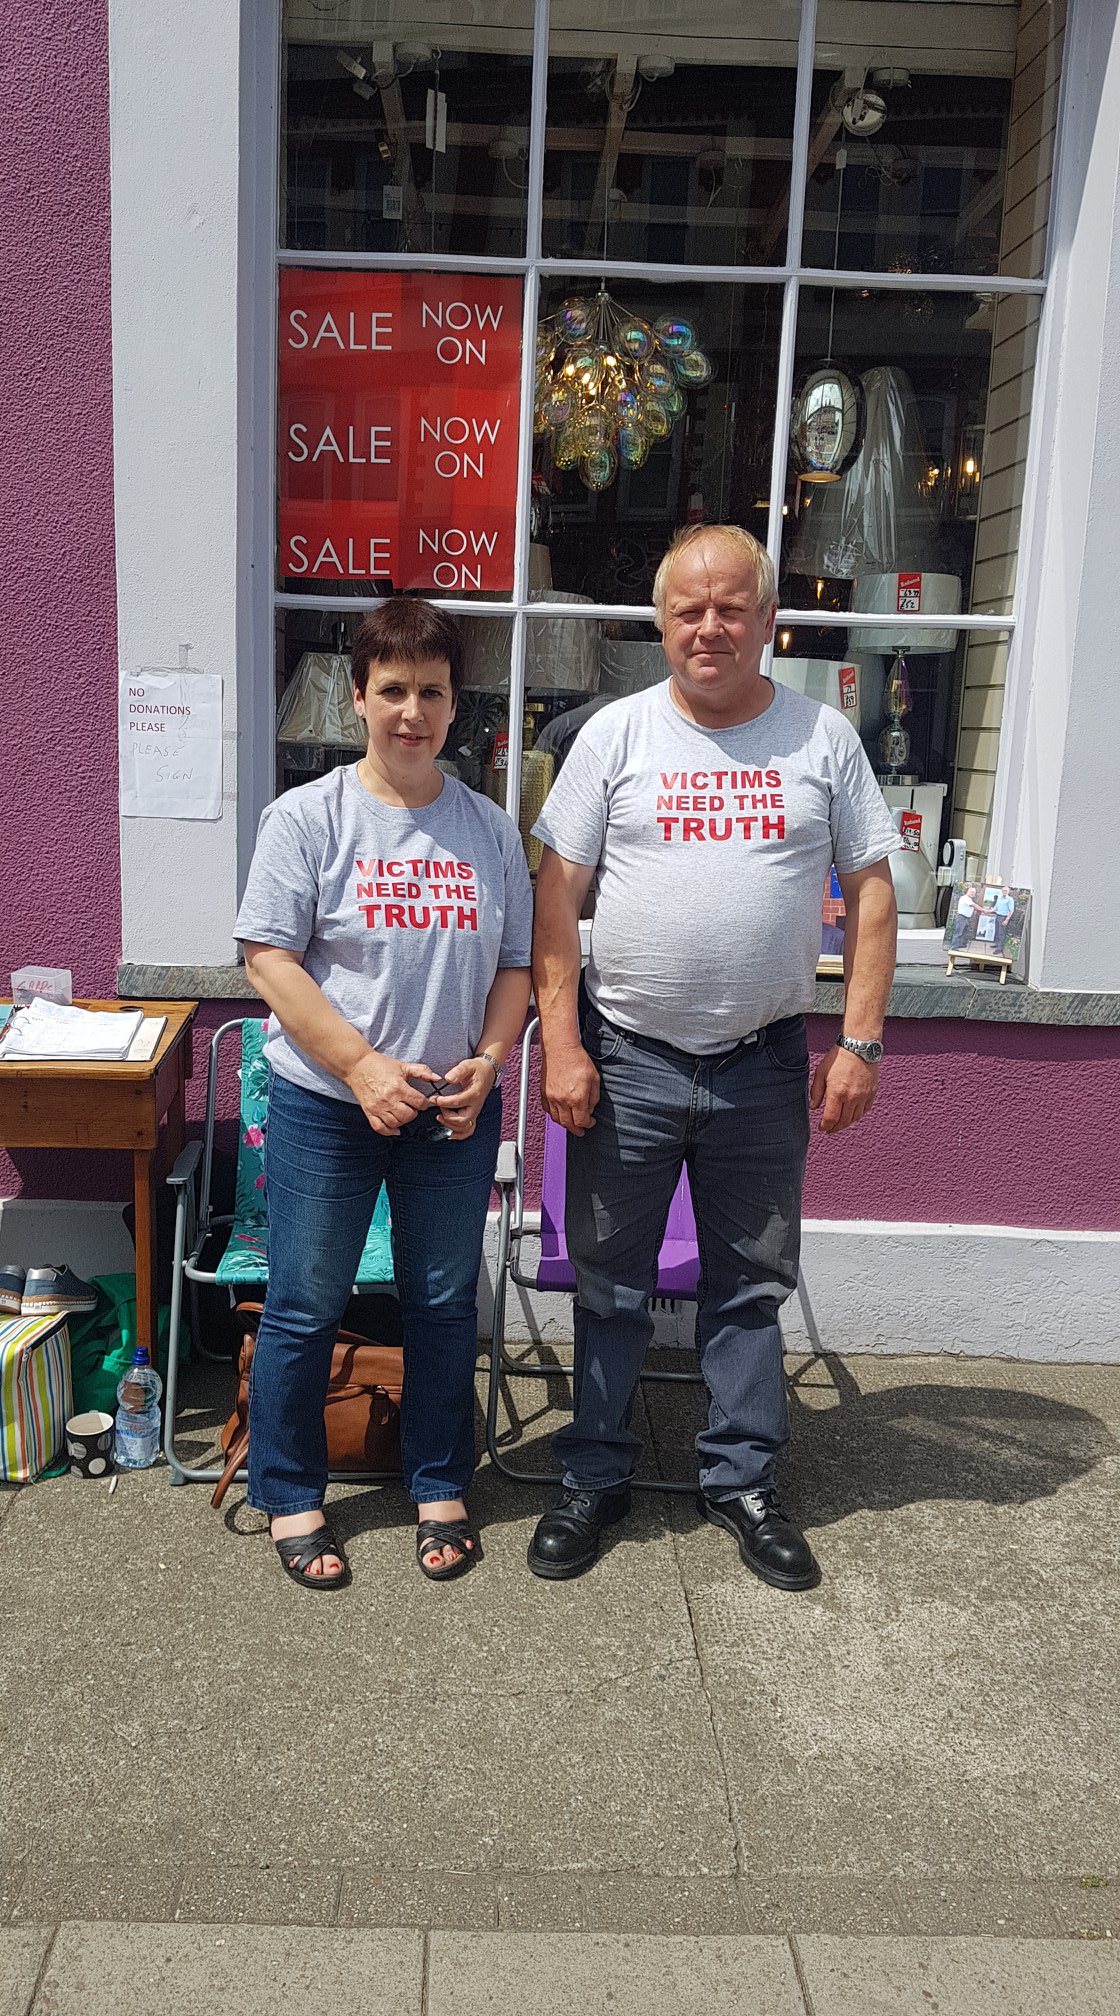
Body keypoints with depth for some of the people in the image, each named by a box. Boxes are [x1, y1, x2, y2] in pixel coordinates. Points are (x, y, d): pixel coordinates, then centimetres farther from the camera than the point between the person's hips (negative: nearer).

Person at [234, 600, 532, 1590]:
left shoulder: (492, 830, 5)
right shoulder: (309, 817, -6)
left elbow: (514, 965, 8)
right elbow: (271, 959, -10)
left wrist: (488, 1063, -8)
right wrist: (363, 1070, -17)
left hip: (456, 1109, 3)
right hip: (324, 1102, -3)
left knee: (445, 1303, 12)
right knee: (305, 1308, 6)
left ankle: (441, 1488, 31)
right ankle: (292, 1497, 26)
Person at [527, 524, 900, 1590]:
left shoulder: (823, 736, 3)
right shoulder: (616, 733, 0)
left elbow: (869, 891, 4)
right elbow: (558, 893, -2)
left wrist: (860, 1040, -3)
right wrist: (561, 1046, -8)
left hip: (764, 1063, 1)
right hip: (626, 1059, 0)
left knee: (750, 1286, 13)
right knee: (609, 1287, 11)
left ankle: (741, 1479, 31)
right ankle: (594, 1476, 29)